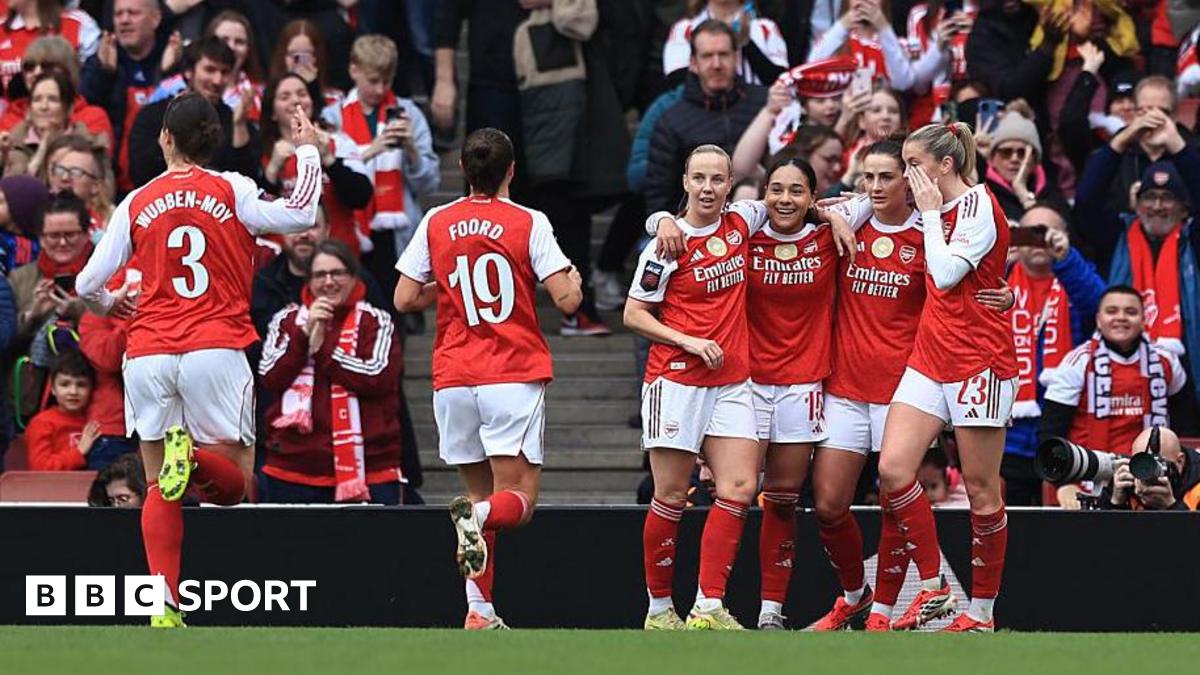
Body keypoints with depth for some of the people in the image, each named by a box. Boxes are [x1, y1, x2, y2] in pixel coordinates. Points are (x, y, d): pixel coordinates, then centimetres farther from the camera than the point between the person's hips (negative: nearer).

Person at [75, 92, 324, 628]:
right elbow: (300, 216, -8)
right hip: (215, 350, -1)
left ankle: (164, 608, -9)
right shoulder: (231, 191, 1)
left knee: (160, 490, 9)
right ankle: (196, 456, -29)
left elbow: (88, 285, 8)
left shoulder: (137, 203, 7)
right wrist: (308, 153, 7)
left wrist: (108, 304, 31)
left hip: (147, 356, 1)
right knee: (233, 484, 8)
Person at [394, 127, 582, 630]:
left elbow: (405, 300, 6)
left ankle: (480, 611, 3)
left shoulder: (435, 224, 5)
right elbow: (566, 300, -7)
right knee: (518, 500, -3)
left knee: (480, 492, 14)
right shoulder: (529, 224, -3)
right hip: (514, 377, -3)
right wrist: (575, 280, 16)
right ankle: (476, 516, -37)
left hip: (453, 380, 3)